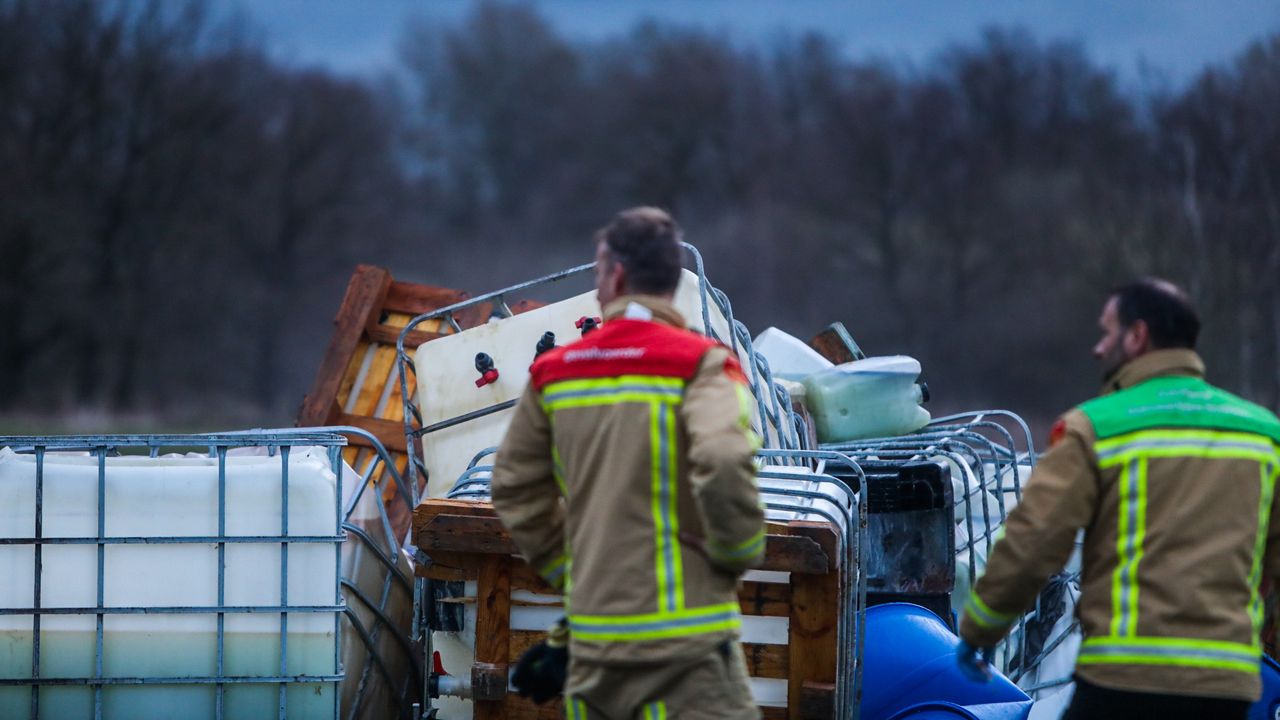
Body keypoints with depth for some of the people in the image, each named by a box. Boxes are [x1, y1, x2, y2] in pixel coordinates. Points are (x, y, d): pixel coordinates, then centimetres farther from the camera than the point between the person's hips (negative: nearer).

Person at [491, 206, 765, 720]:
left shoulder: (554, 373, 8)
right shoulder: (698, 365, -9)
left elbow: (515, 489, 13)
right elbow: (722, 464, -24)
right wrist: (740, 552, -7)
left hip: (593, 639, 6)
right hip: (684, 643, -5)